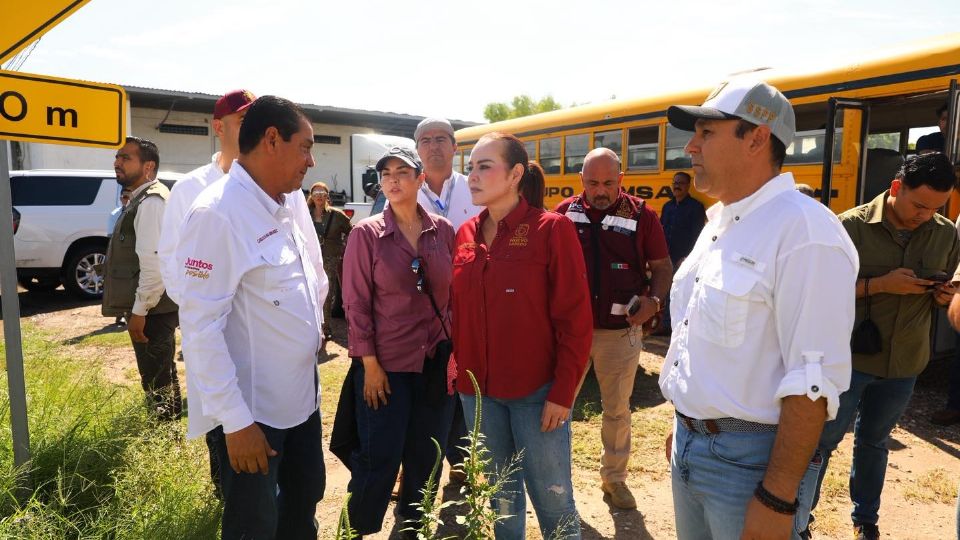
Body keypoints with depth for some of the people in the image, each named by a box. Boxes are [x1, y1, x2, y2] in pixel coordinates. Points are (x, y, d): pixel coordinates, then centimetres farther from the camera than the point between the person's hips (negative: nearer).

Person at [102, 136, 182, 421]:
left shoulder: (151, 201, -17)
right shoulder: (141, 198, 16)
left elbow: (154, 262, -25)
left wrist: (139, 310, -21)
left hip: (151, 308, -10)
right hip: (151, 306, 10)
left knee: (156, 375, -1)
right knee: (159, 371, 21)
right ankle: (166, 422, 35)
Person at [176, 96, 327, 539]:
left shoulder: (292, 199, 4)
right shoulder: (216, 213, -21)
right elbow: (201, 326, -22)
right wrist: (235, 420, -20)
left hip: (302, 394, 7)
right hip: (250, 409, -7)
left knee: (305, 503, 23)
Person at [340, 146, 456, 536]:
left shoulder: (443, 230, 2)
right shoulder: (366, 233, -6)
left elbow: (455, 294, 9)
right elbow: (356, 303, -7)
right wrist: (370, 364, -10)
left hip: (437, 361, 4)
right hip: (387, 363, -3)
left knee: (426, 456, 15)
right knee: (379, 459, 4)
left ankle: (413, 524, 38)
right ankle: (360, 530, 28)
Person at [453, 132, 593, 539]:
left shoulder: (552, 229, -11)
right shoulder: (466, 234, 4)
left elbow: (576, 320, -12)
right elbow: (459, 312, 10)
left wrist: (563, 393, -13)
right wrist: (457, 364, 6)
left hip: (536, 391, -4)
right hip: (477, 391, 5)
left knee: (551, 497, 9)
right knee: (498, 492, 20)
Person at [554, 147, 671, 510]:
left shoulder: (641, 215, -4)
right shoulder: (565, 212, -1)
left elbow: (663, 267, 3)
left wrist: (655, 300, -15)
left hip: (620, 331, 0)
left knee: (617, 408, 14)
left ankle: (614, 477, 34)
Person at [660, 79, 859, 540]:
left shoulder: (804, 231, -19)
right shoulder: (718, 223, 8)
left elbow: (815, 381, -22)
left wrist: (777, 499, -20)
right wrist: (684, 426, 17)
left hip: (749, 460, -8)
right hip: (690, 444, 8)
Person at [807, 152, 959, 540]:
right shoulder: (853, 225, -13)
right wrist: (881, 284, -24)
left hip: (904, 363, 4)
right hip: (850, 358, -4)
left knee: (874, 441, 20)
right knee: (823, 439, 7)